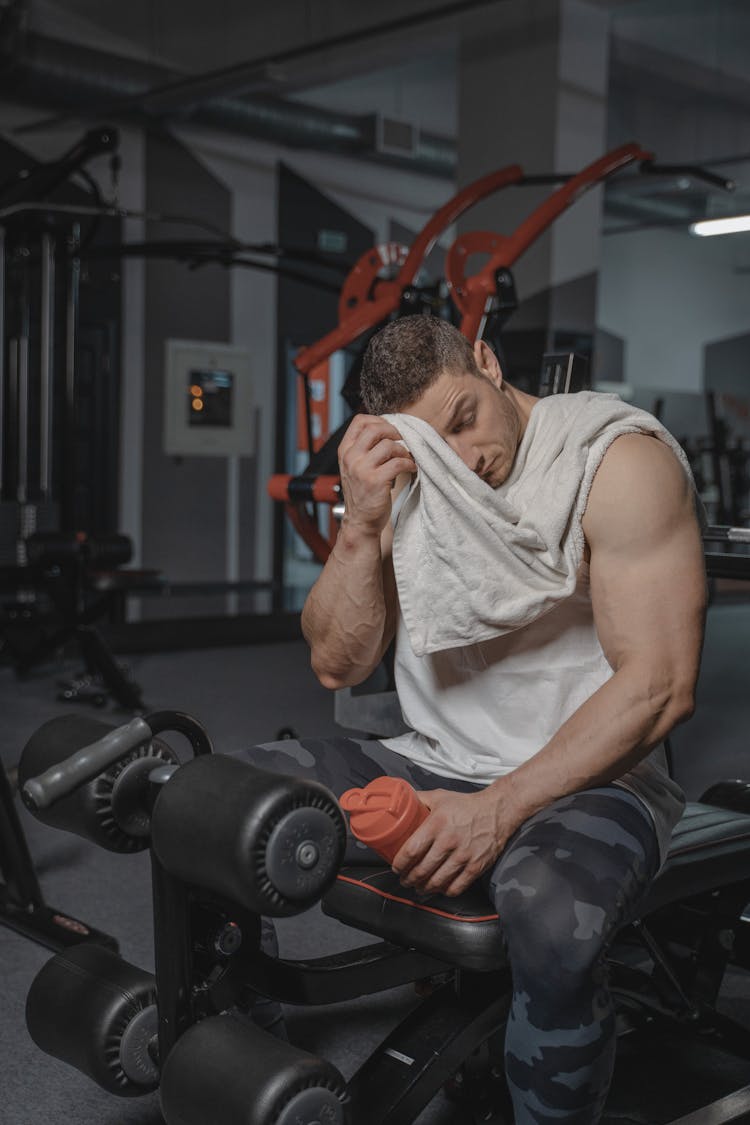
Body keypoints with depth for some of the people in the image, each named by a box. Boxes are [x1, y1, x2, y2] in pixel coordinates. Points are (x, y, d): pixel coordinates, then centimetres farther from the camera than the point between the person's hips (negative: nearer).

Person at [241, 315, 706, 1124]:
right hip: (432, 767, 6)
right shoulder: (402, 480, 3)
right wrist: (362, 524, -15)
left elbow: (659, 685, -18)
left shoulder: (616, 457, -13)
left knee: (553, 918, -39)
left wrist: (499, 811, -24)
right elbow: (337, 665, 1)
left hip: (584, 779, -5)